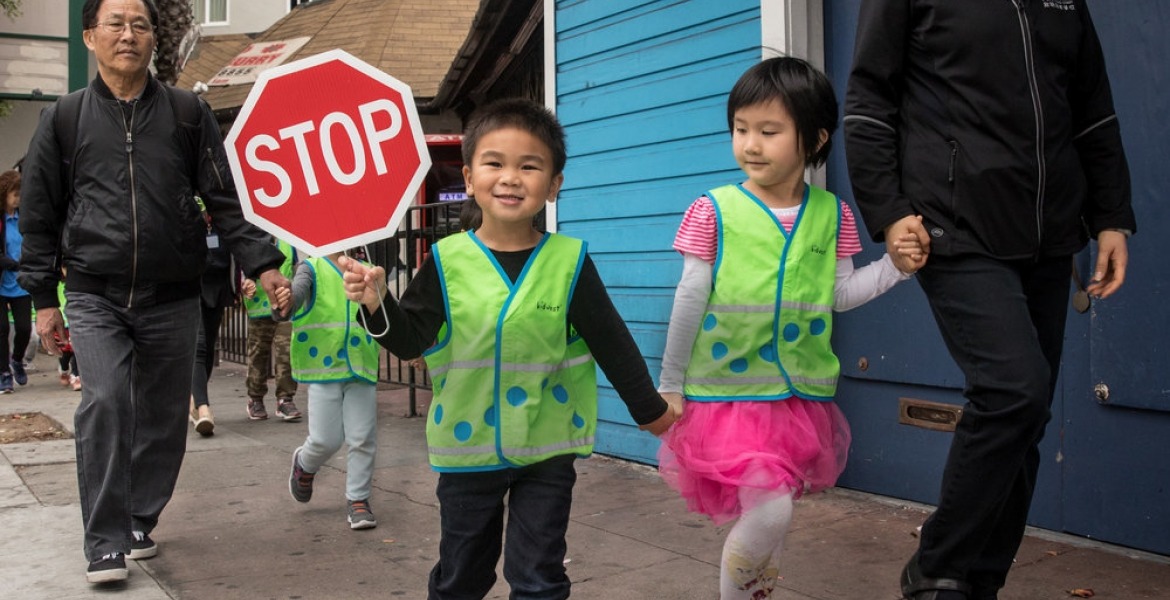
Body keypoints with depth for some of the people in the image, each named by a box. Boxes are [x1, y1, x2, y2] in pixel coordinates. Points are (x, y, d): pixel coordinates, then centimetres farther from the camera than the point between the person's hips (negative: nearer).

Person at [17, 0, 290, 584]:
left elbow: (226, 197, 2)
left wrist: (261, 263, -9)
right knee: (104, 403, -16)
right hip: (95, 296, -1)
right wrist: (43, 299, 5)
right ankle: (106, 543, -6)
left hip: (173, 297, 1)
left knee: (163, 416, 7)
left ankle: (140, 522, 26)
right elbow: (39, 216, 8)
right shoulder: (64, 117, 5)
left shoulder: (188, 112, 5)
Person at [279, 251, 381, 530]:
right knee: (326, 439, 0)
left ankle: (358, 499, 17)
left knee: (362, 439, 2)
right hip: (323, 367, -2)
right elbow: (296, 292, -19)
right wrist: (284, 301, -43)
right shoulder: (312, 268, 1)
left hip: (361, 368, 3)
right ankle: (304, 464, 34)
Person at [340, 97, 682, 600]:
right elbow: (411, 341, -7)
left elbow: (611, 342, 0)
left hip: (546, 450, -1)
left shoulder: (568, 262, -8)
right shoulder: (447, 261, -7)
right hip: (467, 448, 1)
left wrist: (649, 407, 8)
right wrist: (378, 305, -26)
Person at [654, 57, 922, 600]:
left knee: (767, 516, 15)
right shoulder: (714, 212, -8)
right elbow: (689, 302, -3)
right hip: (726, 392, -3)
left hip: (801, 394, 4)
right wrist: (670, 384, 1)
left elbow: (840, 295, 8)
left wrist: (894, 266, -7)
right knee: (769, 513, -13)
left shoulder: (832, 215, 2)